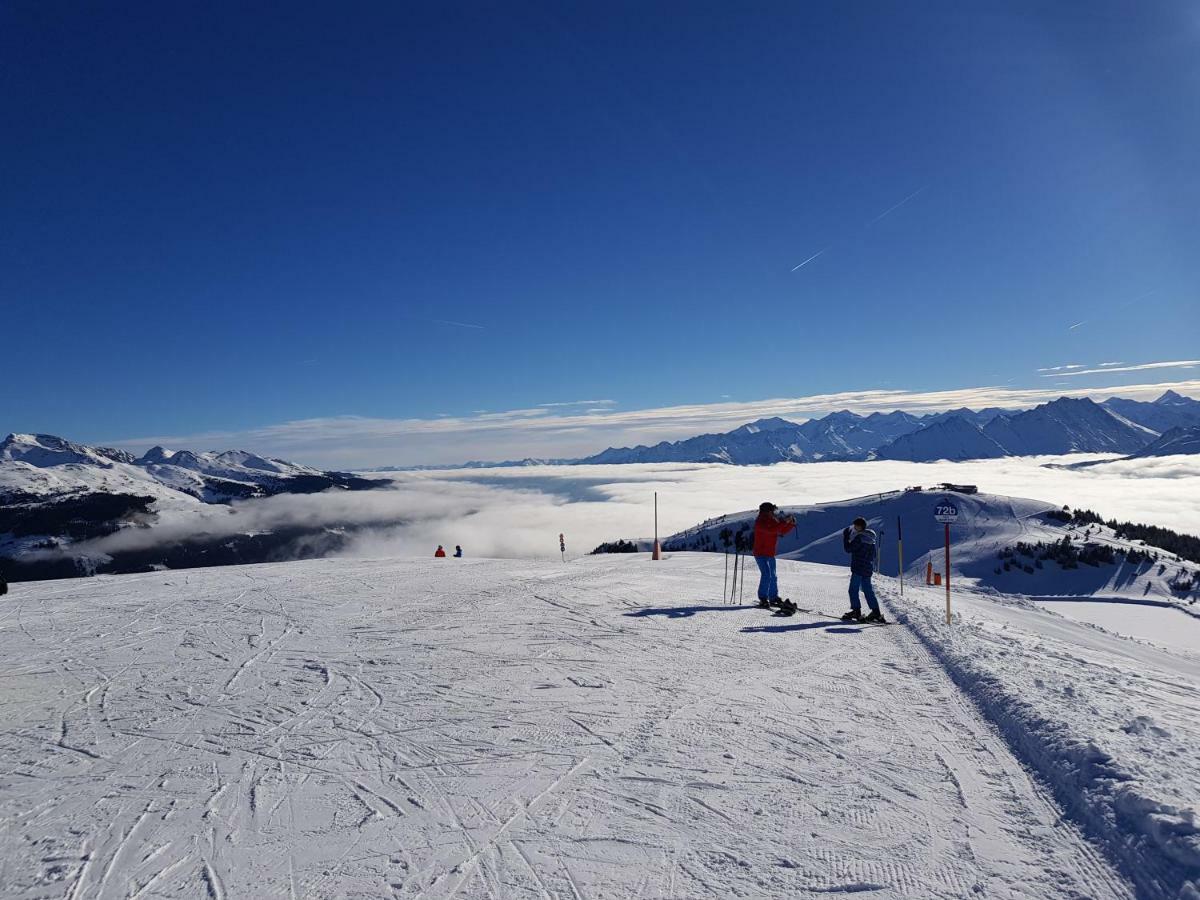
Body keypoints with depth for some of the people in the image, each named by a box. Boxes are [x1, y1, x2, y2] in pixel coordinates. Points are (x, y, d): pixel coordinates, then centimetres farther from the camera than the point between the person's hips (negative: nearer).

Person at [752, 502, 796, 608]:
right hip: (761, 553, -9)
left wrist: (791, 523, -1)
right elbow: (771, 530, -33)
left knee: (773, 577, 13)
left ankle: (773, 598, 23)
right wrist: (784, 522, -32)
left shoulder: (772, 521, 10)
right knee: (766, 575, -17)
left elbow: (782, 531, 15)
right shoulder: (760, 522, -16)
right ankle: (763, 599, -11)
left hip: (770, 554, 9)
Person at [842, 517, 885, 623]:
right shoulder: (871, 537, 11)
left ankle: (856, 611, -5)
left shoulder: (859, 537, -17)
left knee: (853, 590, -2)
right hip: (869, 567, 9)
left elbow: (848, 549, -13)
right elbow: (873, 554, 18)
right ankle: (876, 612, 13)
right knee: (868, 590, 13)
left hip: (858, 568, -9)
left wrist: (845, 536, -4)